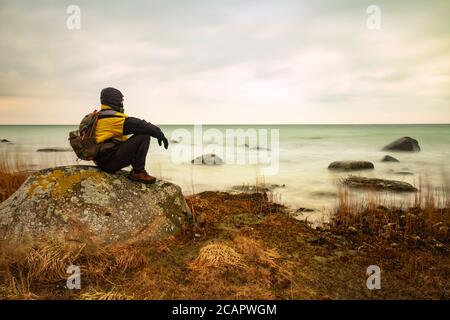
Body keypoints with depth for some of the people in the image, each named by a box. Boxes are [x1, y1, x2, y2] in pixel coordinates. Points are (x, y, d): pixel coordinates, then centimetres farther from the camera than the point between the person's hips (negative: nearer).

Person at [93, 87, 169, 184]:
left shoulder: (99, 117, 19)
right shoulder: (113, 117, -12)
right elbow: (138, 125, -17)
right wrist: (159, 134, -9)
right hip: (109, 160, -10)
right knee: (144, 135, -15)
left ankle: (137, 170, 16)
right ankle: (138, 172, -11)